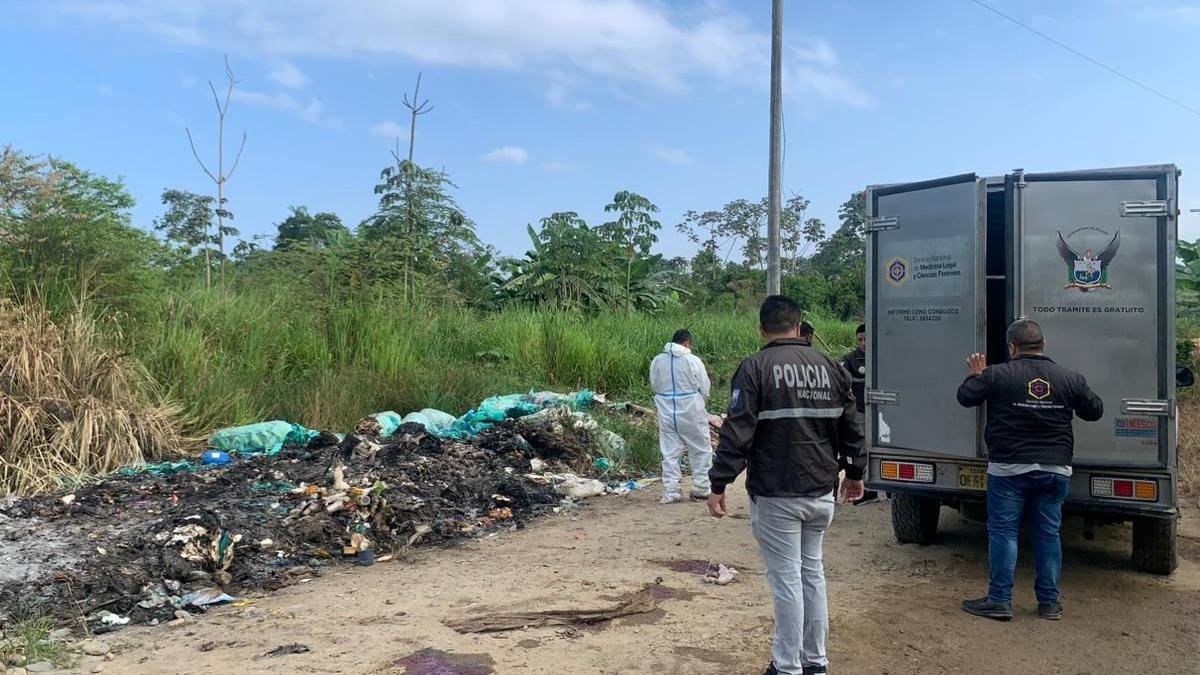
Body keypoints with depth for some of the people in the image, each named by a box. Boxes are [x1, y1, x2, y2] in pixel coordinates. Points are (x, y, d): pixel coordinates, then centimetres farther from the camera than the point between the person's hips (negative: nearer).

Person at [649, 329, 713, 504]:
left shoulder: (657, 361, 0)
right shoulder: (693, 360, -10)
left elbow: (654, 386, 7)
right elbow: (705, 389, -4)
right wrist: (701, 403, 15)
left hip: (666, 413, 3)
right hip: (691, 413, -3)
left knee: (670, 452, 9)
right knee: (701, 450, 12)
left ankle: (671, 491, 9)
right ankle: (700, 488, 15)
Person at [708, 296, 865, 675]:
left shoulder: (756, 368, -10)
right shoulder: (830, 367, 7)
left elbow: (736, 434, -16)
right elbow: (851, 430, 12)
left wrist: (718, 485, -12)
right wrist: (855, 474, 25)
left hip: (776, 495, -5)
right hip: (821, 493, 6)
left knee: (786, 578, 2)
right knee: (813, 571, 17)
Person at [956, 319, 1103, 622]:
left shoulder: (997, 374, -8)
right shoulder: (1070, 378, 2)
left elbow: (965, 397, -1)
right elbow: (1095, 411, 12)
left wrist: (975, 376, 18)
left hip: (1008, 469, -3)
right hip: (1055, 470, 3)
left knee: (1002, 532, 3)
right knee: (1048, 533, 12)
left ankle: (999, 600, 5)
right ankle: (1049, 602, 18)